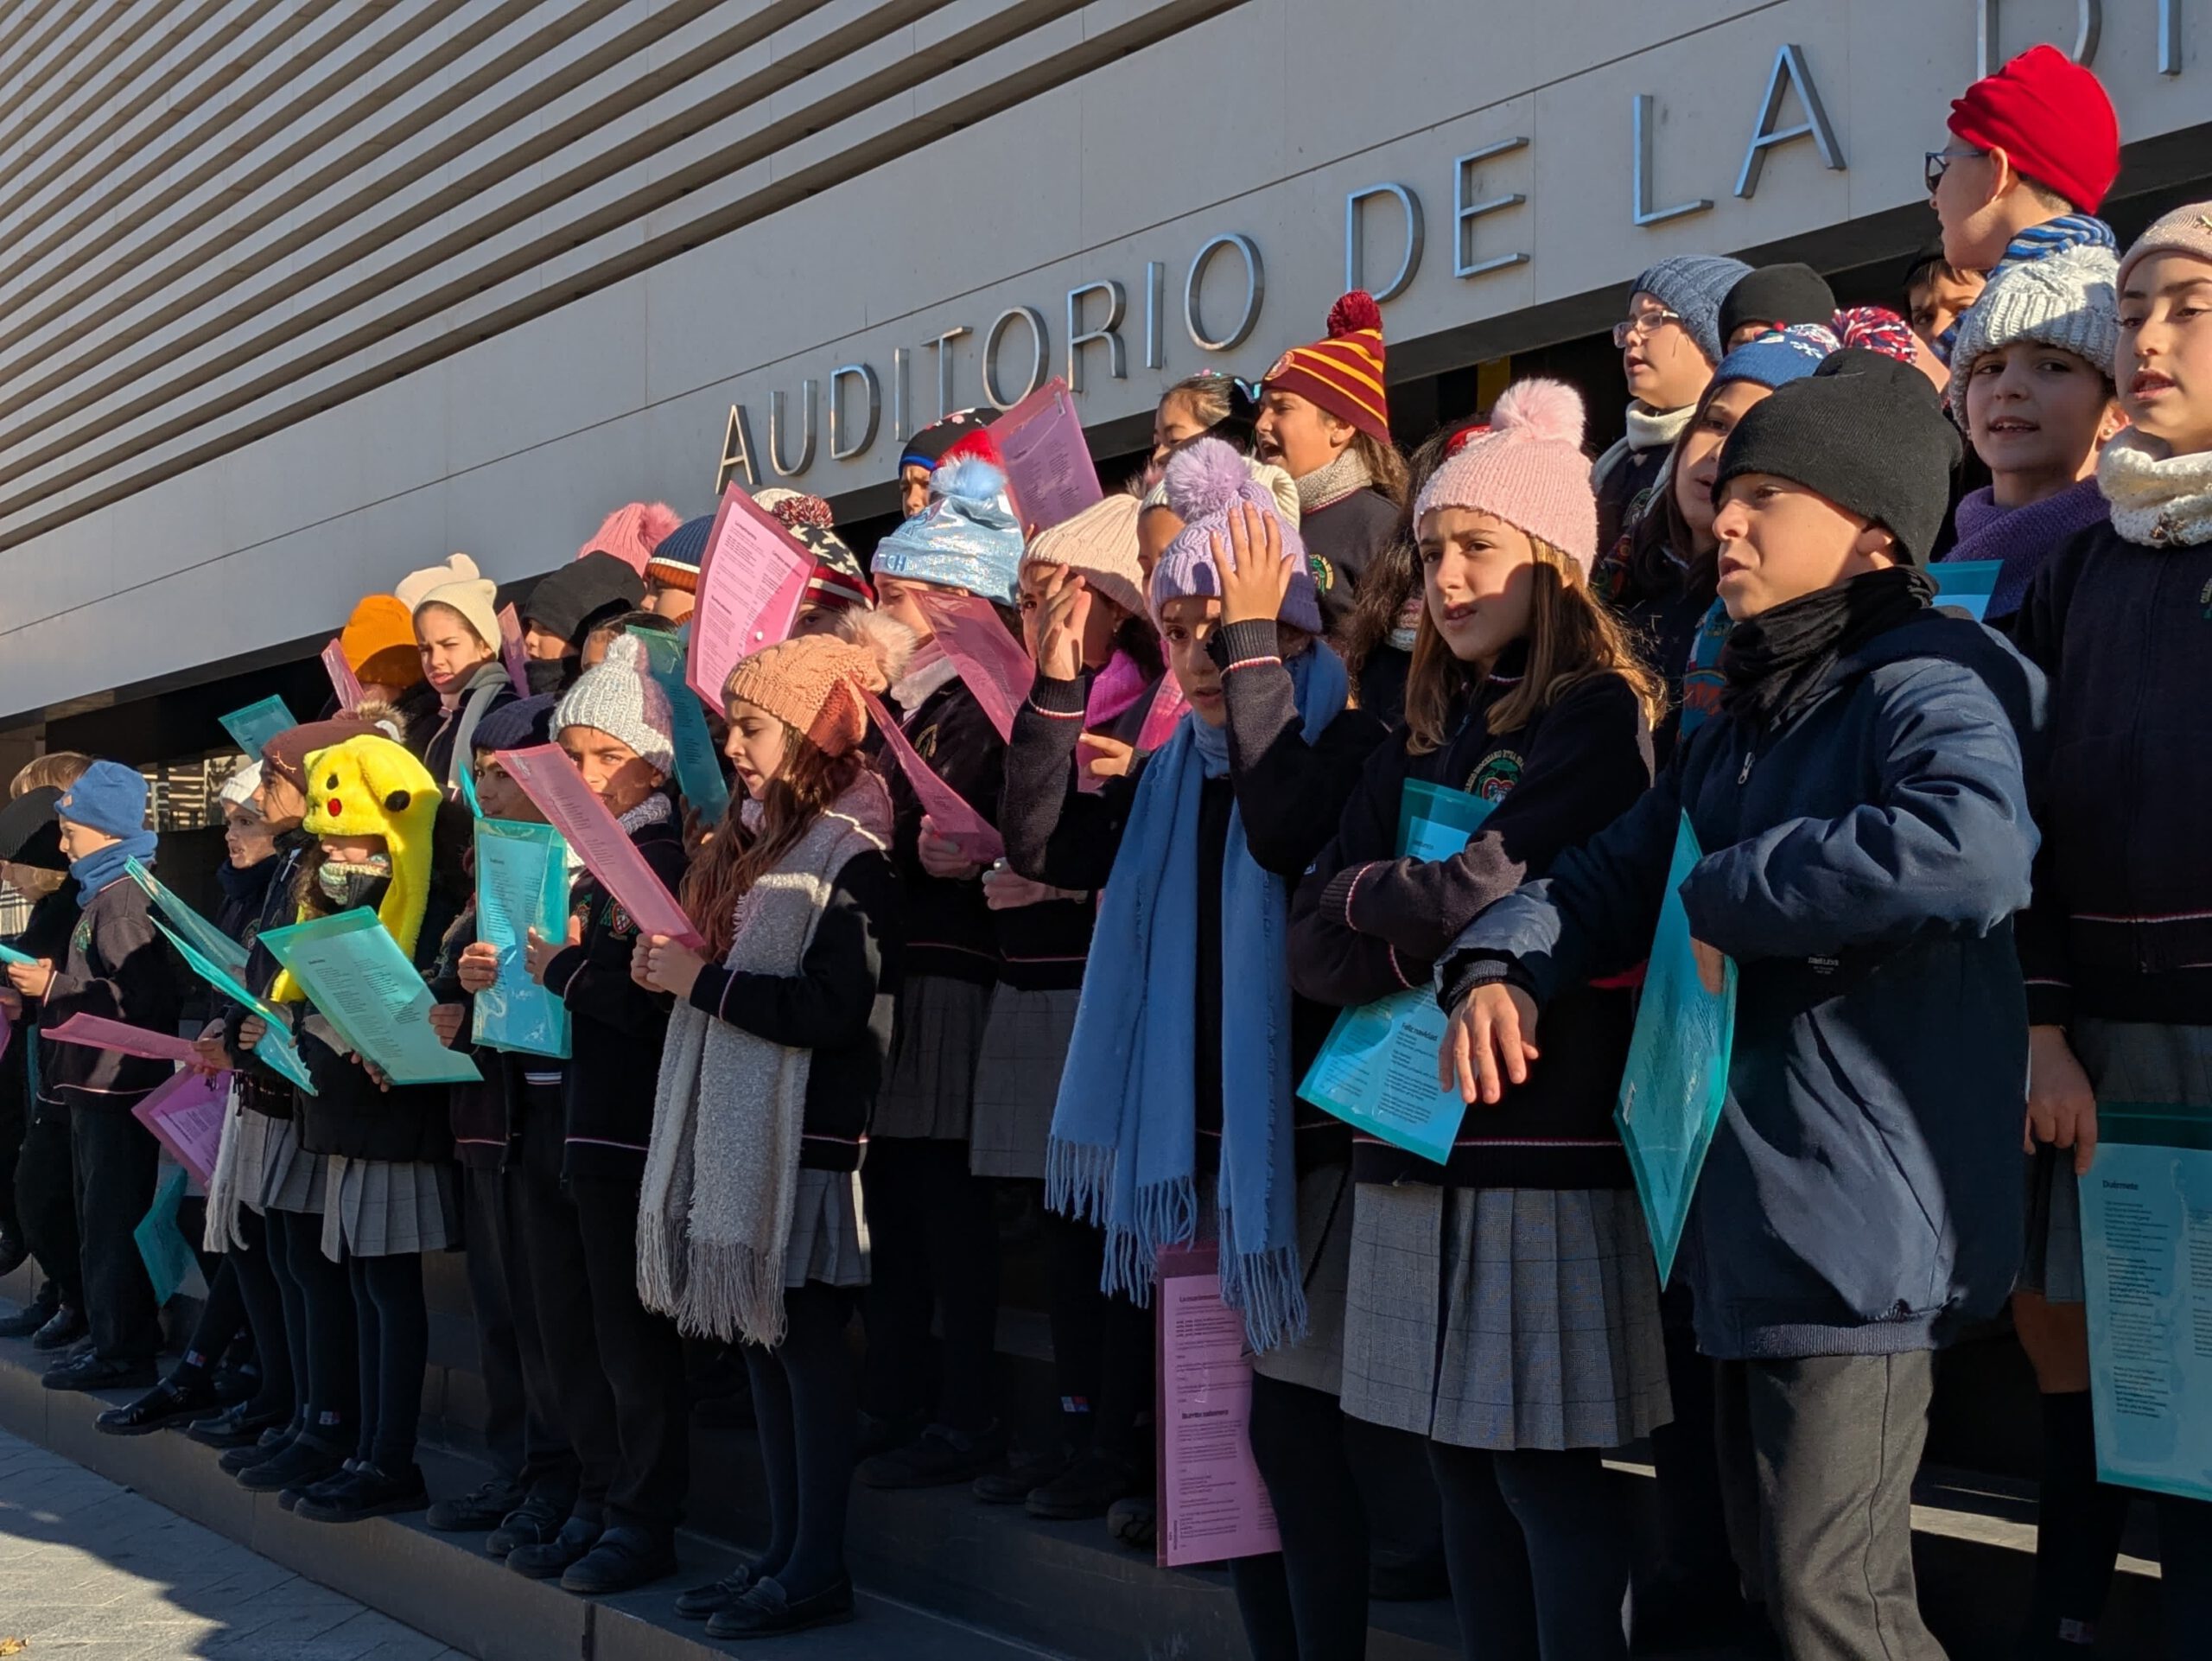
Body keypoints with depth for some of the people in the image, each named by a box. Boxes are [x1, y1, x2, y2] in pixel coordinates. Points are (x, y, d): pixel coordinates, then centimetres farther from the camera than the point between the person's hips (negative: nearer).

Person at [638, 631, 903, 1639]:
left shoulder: (849, 857, -12)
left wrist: (704, 981, -16)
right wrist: (670, 972, 3)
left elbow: (831, 1010, -21)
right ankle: (785, 1550, 20)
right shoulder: (751, 845, 15)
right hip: (735, 1132, 9)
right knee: (761, 1339, 11)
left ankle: (819, 1567, 6)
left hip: (806, 1139, -9)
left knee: (808, 1343, -2)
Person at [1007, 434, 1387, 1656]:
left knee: (1294, 1422, -6)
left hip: (1307, 1130, -7)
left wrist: (1253, 644, -24)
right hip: (1209, 1135, 8)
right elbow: (1045, 844, 7)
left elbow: (1282, 829, -29)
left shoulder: (1341, 734, -9)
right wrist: (1054, 684, -2)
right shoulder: (1180, 765, 13)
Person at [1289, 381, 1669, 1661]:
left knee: (1548, 1472, -3)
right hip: (1418, 1143, 7)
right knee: (1463, 1464, 10)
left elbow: (1491, 887, -17)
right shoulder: (1420, 745, 16)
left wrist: (1368, 897, 0)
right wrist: (1431, 942, -11)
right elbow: (1316, 946, 7)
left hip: (1548, 1144, -6)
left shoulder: (1603, 715, -4)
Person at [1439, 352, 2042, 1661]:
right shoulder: (1741, 724, 17)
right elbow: (1615, 870, 19)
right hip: (1742, 1215, 10)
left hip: (1858, 1218, -10)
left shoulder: (1930, 687, -15)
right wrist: (1502, 965, -3)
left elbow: (1977, 851, -36)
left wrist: (1726, 897, -23)